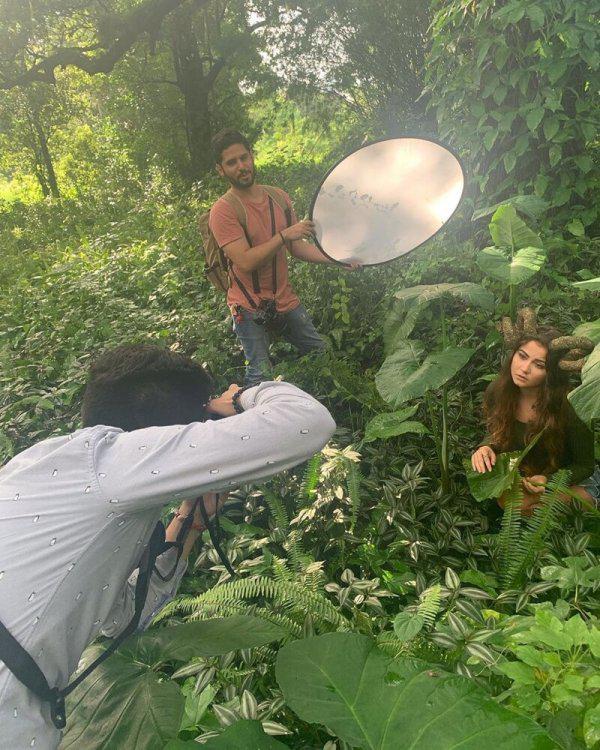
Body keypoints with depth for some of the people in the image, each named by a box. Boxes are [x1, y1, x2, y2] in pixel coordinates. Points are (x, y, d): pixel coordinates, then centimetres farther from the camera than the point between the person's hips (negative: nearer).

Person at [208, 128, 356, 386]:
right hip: (249, 307, -6)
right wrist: (284, 235, -25)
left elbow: (297, 248, 9)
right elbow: (245, 261, -24)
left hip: (285, 299, 6)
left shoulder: (278, 197, 5)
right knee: (260, 375, -11)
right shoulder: (223, 210, -15)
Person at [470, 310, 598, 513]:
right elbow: (495, 433, 4)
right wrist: (485, 448, -19)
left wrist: (550, 481, -31)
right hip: (523, 476, 4)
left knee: (520, 504, -29)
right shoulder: (497, 392, -17)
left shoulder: (568, 407, -28)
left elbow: (585, 466, -13)